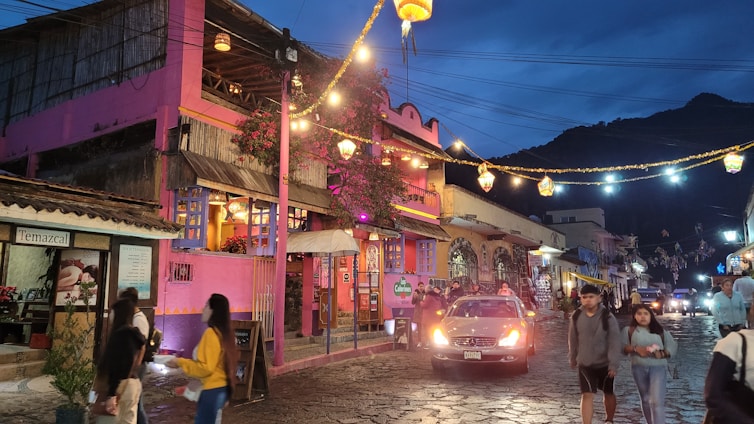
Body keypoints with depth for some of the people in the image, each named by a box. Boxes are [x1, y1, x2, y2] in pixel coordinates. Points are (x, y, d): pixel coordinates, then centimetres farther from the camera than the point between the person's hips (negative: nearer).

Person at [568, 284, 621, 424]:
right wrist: (572, 359, 12)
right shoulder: (576, 316, -6)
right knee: (587, 395, -7)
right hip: (585, 364, 1)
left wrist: (614, 364, -19)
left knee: (609, 394, 18)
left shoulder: (608, 317, -14)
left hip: (605, 364, 0)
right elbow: (573, 340, 5)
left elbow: (614, 342, -15)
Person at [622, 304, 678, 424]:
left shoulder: (661, 331, 10)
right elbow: (621, 346, -2)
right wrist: (636, 349, -18)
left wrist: (662, 353, -14)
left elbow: (673, 347, 5)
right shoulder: (629, 330, 7)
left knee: (657, 401, -12)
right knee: (645, 400, 14)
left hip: (658, 367, -1)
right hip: (639, 368, 1)